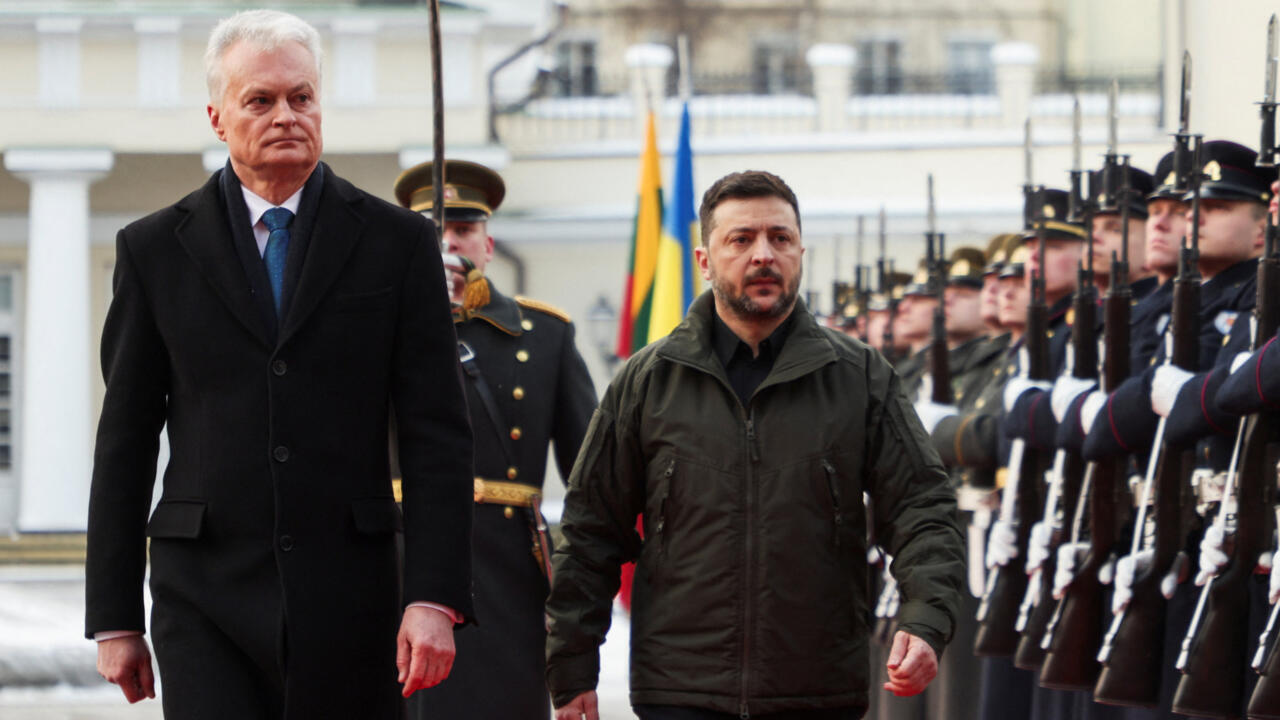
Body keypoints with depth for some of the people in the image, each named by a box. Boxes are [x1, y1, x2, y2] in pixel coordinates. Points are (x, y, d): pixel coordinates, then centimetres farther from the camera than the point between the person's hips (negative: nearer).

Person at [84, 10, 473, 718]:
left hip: (348, 600, 1)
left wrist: (435, 599, -8)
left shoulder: (395, 242, 6)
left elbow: (436, 434, 2)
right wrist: (114, 620, 5)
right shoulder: (155, 249, 8)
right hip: (206, 599, 0)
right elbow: (124, 442, 9)